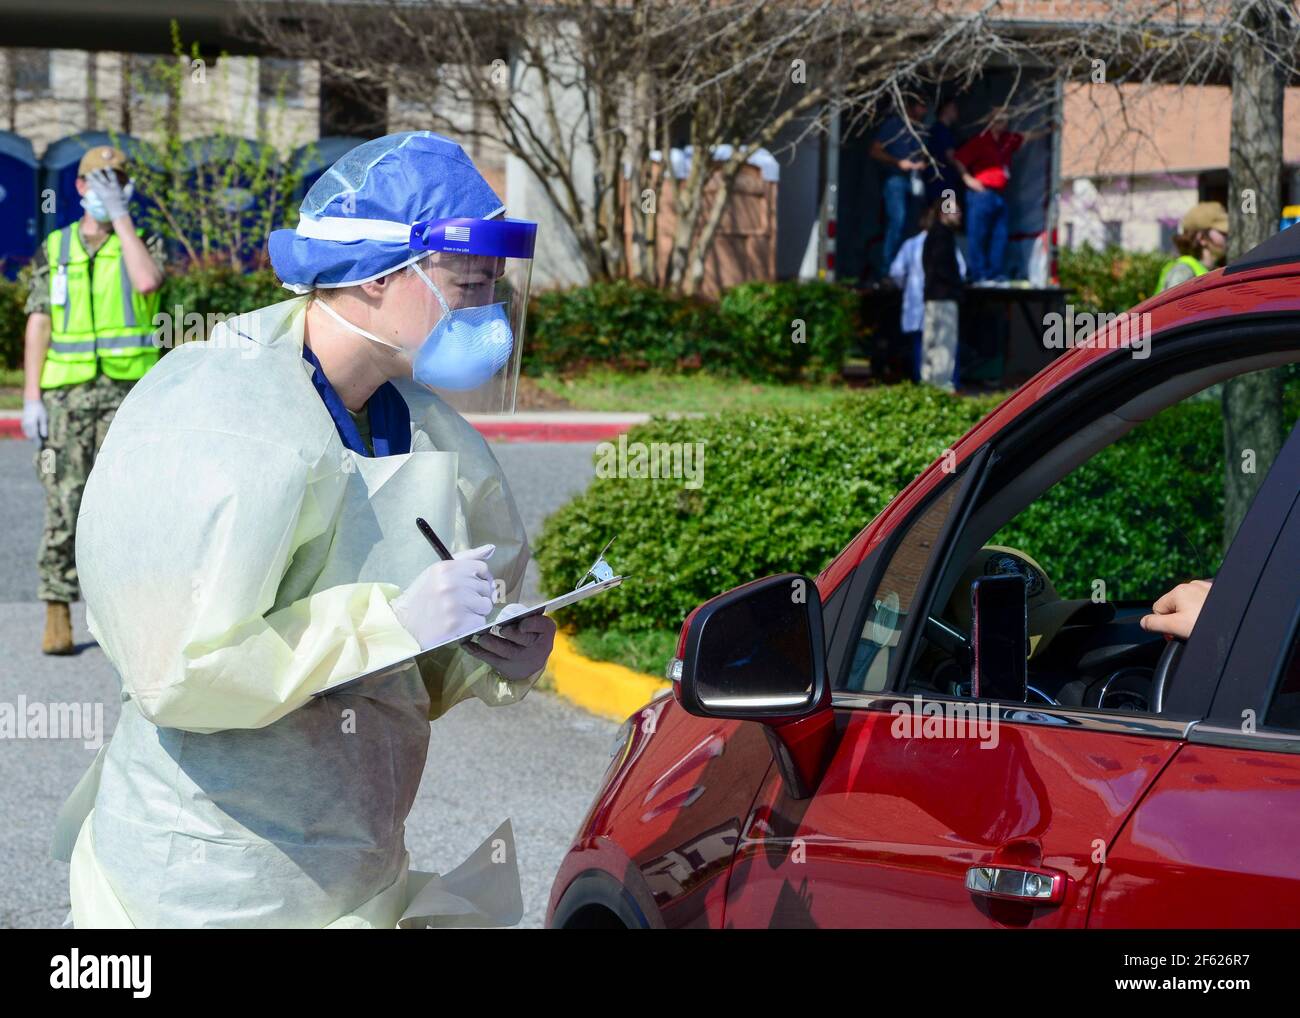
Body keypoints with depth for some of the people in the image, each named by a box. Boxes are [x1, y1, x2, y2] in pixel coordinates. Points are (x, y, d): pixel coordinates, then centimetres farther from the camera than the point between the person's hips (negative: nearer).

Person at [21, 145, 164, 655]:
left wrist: (121, 216, -13)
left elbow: (147, 282, -19)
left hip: (127, 390, 0)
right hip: (67, 393, 0)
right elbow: (37, 327, 4)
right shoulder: (54, 250, 8)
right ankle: (58, 618, 1)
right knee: (64, 505, -4)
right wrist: (31, 399, -5)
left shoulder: (143, 243, 6)